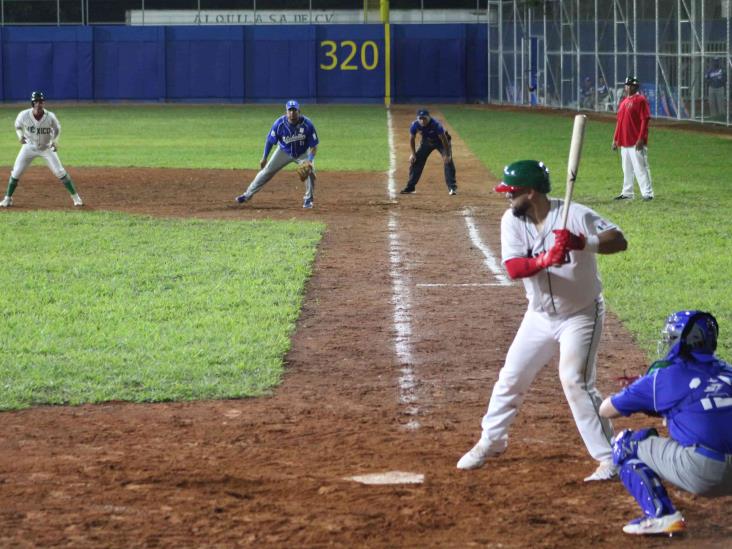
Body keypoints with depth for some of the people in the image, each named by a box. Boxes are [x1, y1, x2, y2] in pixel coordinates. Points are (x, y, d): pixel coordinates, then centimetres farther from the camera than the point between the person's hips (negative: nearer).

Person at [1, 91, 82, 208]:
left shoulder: (50, 117, -22)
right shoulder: (24, 115, -21)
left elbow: (57, 129, -1)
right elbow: (18, 126, 0)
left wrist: (55, 141, -15)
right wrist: (20, 135, -19)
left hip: (47, 148, -1)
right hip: (29, 147, 1)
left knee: (60, 172, -5)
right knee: (16, 172, -1)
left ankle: (75, 196, 7)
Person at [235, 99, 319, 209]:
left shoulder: (307, 124, -30)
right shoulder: (279, 124, -27)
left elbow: (314, 146, -23)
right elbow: (270, 141, -10)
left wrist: (310, 160, -39)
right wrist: (264, 158, -5)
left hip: (303, 153, -1)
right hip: (284, 151, 1)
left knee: (310, 171, -21)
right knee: (267, 171, 0)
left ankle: (308, 199, 1)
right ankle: (248, 194, 15)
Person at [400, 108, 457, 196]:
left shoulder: (436, 124, -37)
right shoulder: (415, 125, -25)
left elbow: (444, 139, -30)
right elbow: (412, 139, -7)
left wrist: (447, 155, -29)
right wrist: (413, 154, -7)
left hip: (440, 141, -4)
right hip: (426, 142, 4)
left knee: (448, 161, -18)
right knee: (415, 161, 0)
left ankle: (452, 188, -13)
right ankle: (410, 187, 12)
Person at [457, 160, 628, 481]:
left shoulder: (575, 215, -20)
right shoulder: (512, 221, -8)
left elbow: (619, 241, -24)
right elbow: (513, 268, -20)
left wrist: (582, 243, -40)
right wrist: (546, 259, -38)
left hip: (580, 316, -5)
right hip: (540, 316, 6)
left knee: (575, 381, -18)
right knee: (510, 377, 12)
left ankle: (610, 458, -13)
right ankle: (491, 440, 34)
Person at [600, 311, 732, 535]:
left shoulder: (665, 376, 3)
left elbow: (606, 410, 16)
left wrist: (637, 399, 36)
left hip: (701, 473, -6)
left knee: (626, 444, 13)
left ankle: (661, 515, -3)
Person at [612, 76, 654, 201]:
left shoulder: (640, 100, -7)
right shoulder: (623, 101, 17)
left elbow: (645, 120, -13)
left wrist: (641, 139, -19)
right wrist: (615, 139, 19)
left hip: (636, 143, -8)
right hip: (624, 142, 8)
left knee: (640, 168, -9)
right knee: (626, 169, 13)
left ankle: (647, 193, -8)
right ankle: (627, 193, 20)